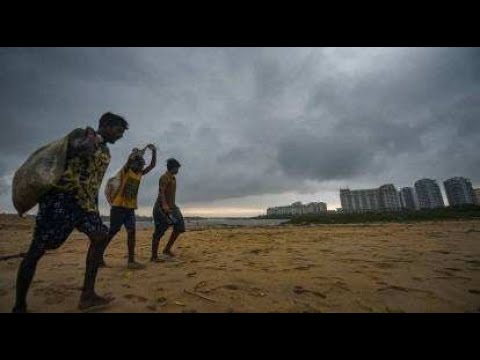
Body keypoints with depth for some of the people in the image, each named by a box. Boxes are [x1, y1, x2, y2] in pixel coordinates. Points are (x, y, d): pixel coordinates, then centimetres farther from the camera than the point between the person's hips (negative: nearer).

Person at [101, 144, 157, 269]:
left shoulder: (140, 174, 12)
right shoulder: (125, 170, -4)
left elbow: (152, 165, 11)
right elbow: (130, 158, -23)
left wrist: (154, 151, -1)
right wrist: (145, 148, -18)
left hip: (131, 208, 6)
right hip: (119, 206, -5)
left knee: (131, 232, -2)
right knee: (112, 232, 1)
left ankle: (131, 261, 0)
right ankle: (99, 256, 20)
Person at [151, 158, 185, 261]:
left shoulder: (173, 178, 17)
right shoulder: (164, 177, -11)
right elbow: (161, 191, -24)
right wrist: (164, 205, -35)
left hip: (171, 207, 9)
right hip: (162, 208, -9)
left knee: (179, 226, 1)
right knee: (159, 232, -2)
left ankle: (167, 249, 10)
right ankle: (154, 256, 9)